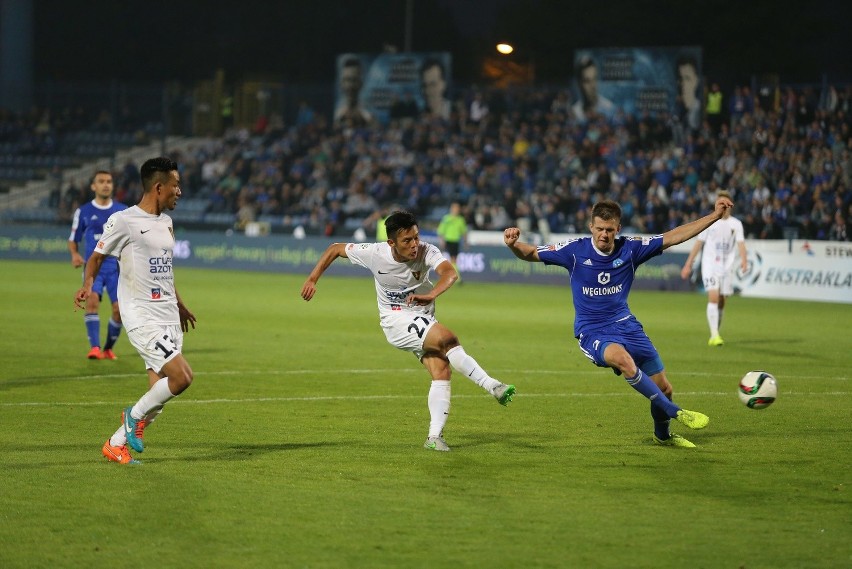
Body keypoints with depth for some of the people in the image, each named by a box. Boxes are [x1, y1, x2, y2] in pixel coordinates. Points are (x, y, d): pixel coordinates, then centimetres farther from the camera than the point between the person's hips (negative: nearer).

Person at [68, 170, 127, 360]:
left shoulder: (123, 211, 8)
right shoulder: (83, 212, 5)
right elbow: (73, 239, 12)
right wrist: (75, 255, -8)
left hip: (116, 267, 2)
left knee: (119, 309, -6)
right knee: (92, 299, -25)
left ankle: (108, 348, 17)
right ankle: (94, 348, -27)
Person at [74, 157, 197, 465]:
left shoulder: (165, 222, 15)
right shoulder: (123, 221, -9)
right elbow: (96, 257, 0)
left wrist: (179, 304, 34)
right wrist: (87, 285, -18)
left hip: (169, 317, 8)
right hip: (142, 317, -8)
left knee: (160, 391, 4)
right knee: (182, 376, -19)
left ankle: (116, 444, 16)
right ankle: (136, 415, 4)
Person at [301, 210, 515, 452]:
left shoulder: (427, 252, -19)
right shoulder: (375, 254, -18)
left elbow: (450, 273, -38)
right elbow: (335, 249, -3)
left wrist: (431, 294, -57)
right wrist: (312, 280, -7)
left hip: (424, 320, 3)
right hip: (396, 321, -3)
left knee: (442, 372, -13)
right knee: (448, 338, -27)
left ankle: (435, 436, -7)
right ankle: (492, 386, -28)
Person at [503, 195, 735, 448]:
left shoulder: (630, 248, -4)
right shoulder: (575, 250, -10)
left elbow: (674, 237, -1)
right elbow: (531, 254, -5)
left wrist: (714, 216, -5)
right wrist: (514, 244, -27)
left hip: (624, 324, 4)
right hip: (592, 332, -4)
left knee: (664, 388, 3)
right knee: (623, 358, -37)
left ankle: (663, 435, 35)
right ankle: (676, 413, -27)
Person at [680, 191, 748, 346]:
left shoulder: (736, 224, 4)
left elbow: (740, 244, -6)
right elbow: (698, 243, 6)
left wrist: (744, 260, -25)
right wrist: (688, 264, 5)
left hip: (727, 267, 2)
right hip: (710, 265, -2)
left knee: (721, 301, 7)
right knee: (713, 297, -17)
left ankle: (715, 335, 21)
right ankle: (714, 335, -23)